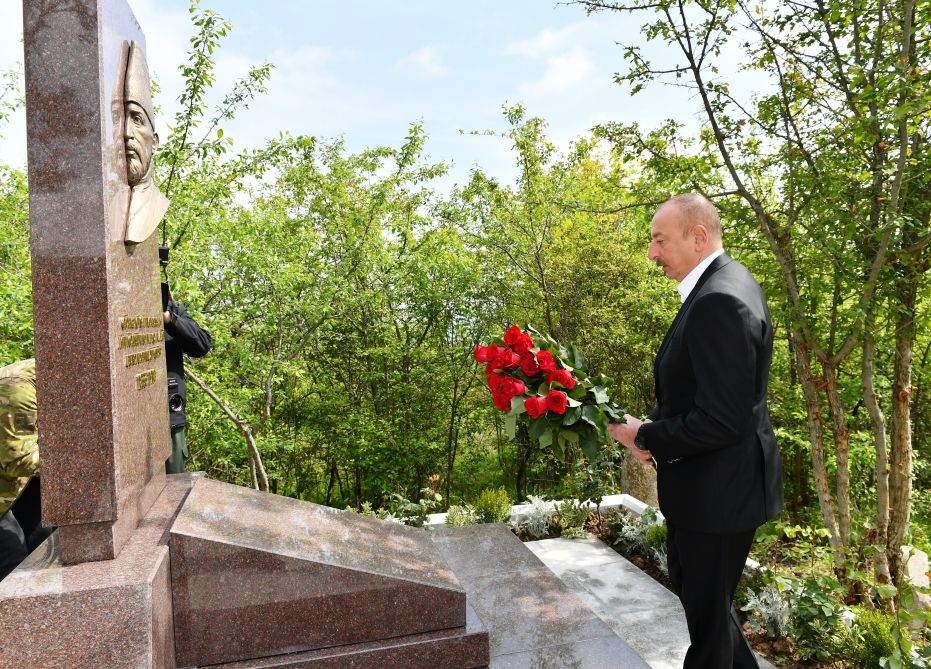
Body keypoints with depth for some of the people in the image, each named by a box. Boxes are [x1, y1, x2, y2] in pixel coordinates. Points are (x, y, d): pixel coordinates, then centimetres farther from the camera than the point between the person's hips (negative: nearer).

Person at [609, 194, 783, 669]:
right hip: (711, 482, 10)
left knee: (706, 609, 12)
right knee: (689, 582, 28)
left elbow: (721, 422, -29)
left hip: (717, 489, -10)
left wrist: (645, 436, -15)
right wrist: (656, 429, 0)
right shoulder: (724, 281, 6)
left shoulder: (719, 301, -27)